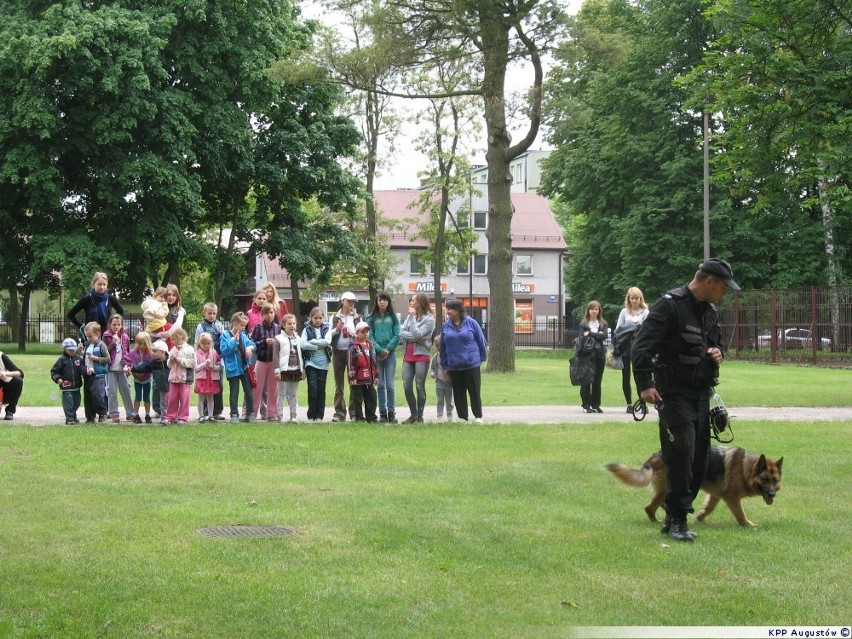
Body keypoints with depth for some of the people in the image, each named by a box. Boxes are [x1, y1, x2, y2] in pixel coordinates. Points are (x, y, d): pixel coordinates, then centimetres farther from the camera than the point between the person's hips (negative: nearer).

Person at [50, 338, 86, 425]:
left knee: (76, 403, 13)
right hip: (66, 387, -4)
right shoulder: (62, 360, -2)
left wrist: (86, 371, -21)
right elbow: (54, 371, 0)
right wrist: (57, 378, -17)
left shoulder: (78, 359, 7)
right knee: (68, 403, -7)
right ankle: (70, 419, -1)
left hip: (77, 386, 4)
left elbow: (82, 369, 2)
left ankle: (73, 417, 29)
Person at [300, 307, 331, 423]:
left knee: (321, 390, 4)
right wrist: (318, 347, -9)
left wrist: (313, 341, -11)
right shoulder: (307, 330, 4)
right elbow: (303, 345, -11)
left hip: (323, 364, 2)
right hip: (311, 362, -2)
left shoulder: (326, 330, 10)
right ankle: (311, 415, -1)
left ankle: (319, 415, 11)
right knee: (313, 388, -11)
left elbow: (327, 341, -10)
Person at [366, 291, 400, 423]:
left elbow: (397, 335, 1)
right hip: (376, 354, 0)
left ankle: (392, 413, 4)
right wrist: (380, 350, -11)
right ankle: (382, 413, 6)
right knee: (380, 385, 2)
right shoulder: (372, 318, 7)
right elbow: (370, 336, 1)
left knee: (390, 385, -2)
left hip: (390, 354, 0)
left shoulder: (393, 318, 7)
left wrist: (388, 349, -10)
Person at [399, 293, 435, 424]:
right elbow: (401, 333, 1)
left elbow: (417, 334, -16)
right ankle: (413, 414, 16)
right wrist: (415, 338, -13)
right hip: (408, 355, 6)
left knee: (420, 387, 0)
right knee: (407, 387, 3)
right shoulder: (410, 316, 12)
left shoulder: (429, 319, -6)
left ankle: (420, 416, 8)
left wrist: (413, 317, -10)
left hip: (421, 355, -6)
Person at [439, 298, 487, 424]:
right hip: (454, 367, 3)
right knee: (458, 394, 7)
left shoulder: (470, 323, -4)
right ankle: (462, 417, 16)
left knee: (475, 392, 2)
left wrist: (482, 357, 2)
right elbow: (442, 346, 9)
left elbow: (481, 340, 2)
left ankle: (478, 417, 12)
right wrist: (444, 365, 6)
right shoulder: (446, 326, 4)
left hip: (472, 365, -3)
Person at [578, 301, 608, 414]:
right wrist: (597, 335, -15)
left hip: (599, 354, 3)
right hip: (587, 354, -3)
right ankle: (586, 405, 2)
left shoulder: (602, 324, 11)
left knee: (597, 380, 5)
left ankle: (596, 405, 11)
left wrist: (590, 334, -11)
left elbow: (604, 336, -6)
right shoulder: (583, 324, 4)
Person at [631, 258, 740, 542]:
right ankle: (677, 521, -5)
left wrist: (718, 353, 5)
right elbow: (642, 347, -17)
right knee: (680, 455, -13)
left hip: (701, 394, 9)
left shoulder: (709, 311, 14)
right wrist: (645, 385, -26)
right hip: (674, 393, -8)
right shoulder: (670, 305, -13)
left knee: (699, 459, 10)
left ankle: (673, 516, 22)